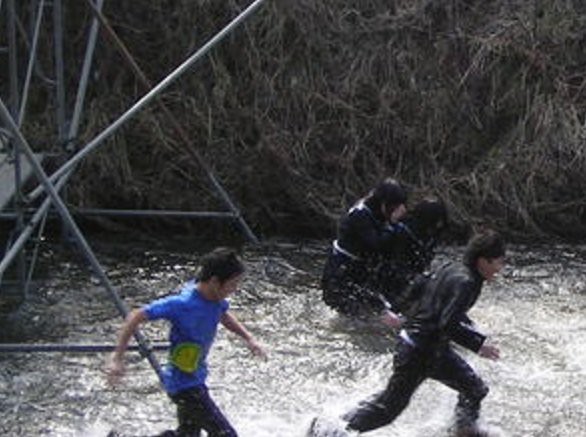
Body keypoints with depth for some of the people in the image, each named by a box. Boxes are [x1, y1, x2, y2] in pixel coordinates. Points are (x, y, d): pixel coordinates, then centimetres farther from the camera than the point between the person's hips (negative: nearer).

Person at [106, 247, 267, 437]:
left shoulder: (215, 297, -5)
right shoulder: (182, 304, -29)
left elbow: (223, 315, 21)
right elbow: (135, 317, -25)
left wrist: (248, 337, 10)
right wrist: (117, 358, -27)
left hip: (196, 377, 9)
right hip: (184, 384, -9)